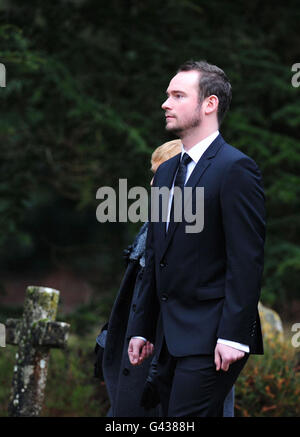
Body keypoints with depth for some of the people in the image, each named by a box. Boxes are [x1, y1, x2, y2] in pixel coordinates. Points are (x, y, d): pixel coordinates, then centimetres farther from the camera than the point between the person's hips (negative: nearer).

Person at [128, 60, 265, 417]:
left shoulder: (235, 168, -9)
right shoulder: (166, 171, 18)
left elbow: (246, 260, -15)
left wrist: (233, 335, -20)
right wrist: (142, 328, 17)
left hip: (209, 336, -9)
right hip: (171, 335, 9)